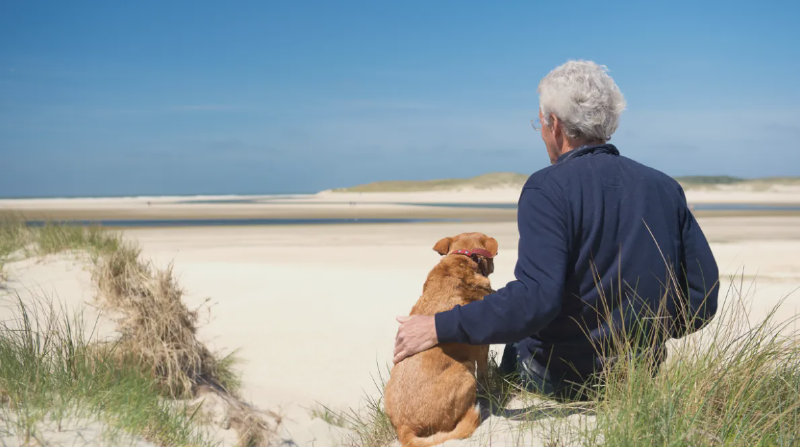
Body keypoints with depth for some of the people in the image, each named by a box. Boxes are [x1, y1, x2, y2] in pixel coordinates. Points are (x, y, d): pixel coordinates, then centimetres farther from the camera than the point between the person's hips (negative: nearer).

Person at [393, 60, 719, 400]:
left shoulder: (548, 189, -17)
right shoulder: (665, 188, 1)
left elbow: (535, 299, -30)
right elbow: (704, 298, 0)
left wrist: (441, 328, -24)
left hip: (562, 381, -6)